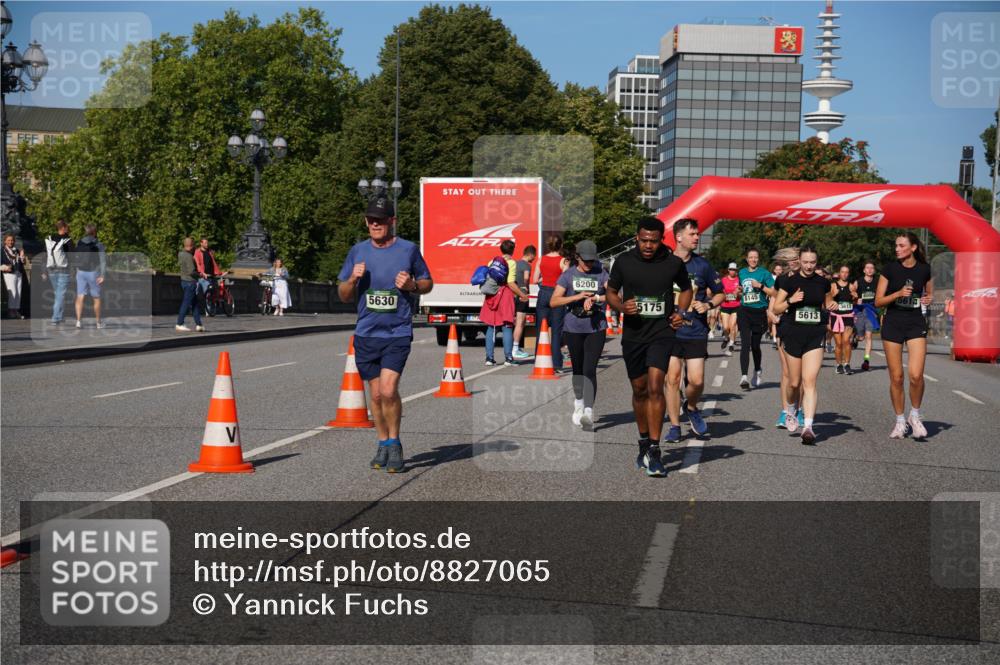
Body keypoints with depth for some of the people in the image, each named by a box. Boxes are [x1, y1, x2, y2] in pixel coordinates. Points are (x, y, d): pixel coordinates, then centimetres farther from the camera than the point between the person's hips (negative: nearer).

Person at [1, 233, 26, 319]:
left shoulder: (17, 251, 18)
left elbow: (22, 263, 18)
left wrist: (22, 257, 1)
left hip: (19, 274, 5)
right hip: (9, 274, -5)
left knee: (18, 293, 3)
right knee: (12, 293, -11)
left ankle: (17, 310, 7)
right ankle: (11, 310, -6)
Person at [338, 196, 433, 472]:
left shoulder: (409, 250, -1)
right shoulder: (358, 251, 7)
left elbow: (427, 283, 11)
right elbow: (343, 296, 12)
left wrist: (412, 285, -11)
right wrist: (353, 278, -9)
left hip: (398, 334, -3)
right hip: (366, 334, 3)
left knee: (388, 390, -16)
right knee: (376, 394, 9)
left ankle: (394, 443, 4)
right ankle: (383, 444, 27)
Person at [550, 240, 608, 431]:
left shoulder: (601, 274, 2)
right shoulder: (568, 275, 2)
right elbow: (553, 301, -7)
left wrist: (595, 298, -25)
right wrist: (577, 297, -19)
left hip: (596, 328, -1)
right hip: (573, 328, 1)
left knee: (590, 370, -12)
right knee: (578, 369, 13)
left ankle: (588, 413, -20)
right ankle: (578, 404, 35)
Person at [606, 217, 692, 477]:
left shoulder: (674, 263, -3)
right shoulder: (623, 261, -2)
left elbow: (686, 289, 16)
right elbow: (611, 292, 10)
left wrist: (681, 313, 0)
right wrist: (621, 306, -11)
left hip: (662, 332, -2)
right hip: (632, 334, 2)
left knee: (655, 387, -17)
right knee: (639, 390, 12)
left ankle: (654, 451, -14)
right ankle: (644, 443, 31)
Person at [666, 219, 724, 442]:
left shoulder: (702, 264, 5)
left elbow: (720, 293, 13)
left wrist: (708, 305, -6)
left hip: (696, 331, 1)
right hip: (669, 331, 0)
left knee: (696, 380, -6)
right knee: (672, 379, 0)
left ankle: (691, 408, 26)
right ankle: (674, 426, 12)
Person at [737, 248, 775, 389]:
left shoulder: (764, 273, -2)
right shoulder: (742, 272, 11)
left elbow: (773, 292, -5)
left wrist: (760, 286, -16)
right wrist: (739, 290, 7)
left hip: (759, 312, -2)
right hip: (744, 311, 2)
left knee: (755, 345, 10)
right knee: (745, 343, -13)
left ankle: (757, 371, 37)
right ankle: (744, 376, -19)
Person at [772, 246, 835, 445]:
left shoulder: (823, 283, 6)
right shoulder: (790, 282, 0)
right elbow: (776, 309, 2)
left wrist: (832, 306, -1)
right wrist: (790, 301, -16)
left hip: (815, 336, 0)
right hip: (793, 335, 0)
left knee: (809, 381, -11)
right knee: (794, 382, 8)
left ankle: (808, 426, -16)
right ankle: (790, 412, 38)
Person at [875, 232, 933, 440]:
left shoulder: (924, 269, 3)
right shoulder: (890, 268, -1)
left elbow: (929, 293, 21)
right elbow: (878, 301, -2)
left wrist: (928, 299, -2)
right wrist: (899, 293, -17)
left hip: (916, 324, 0)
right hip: (892, 323, 0)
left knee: (916, 375, -14)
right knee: (896, 377, 3)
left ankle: (915, 415, 9)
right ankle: (900, 421, 18)